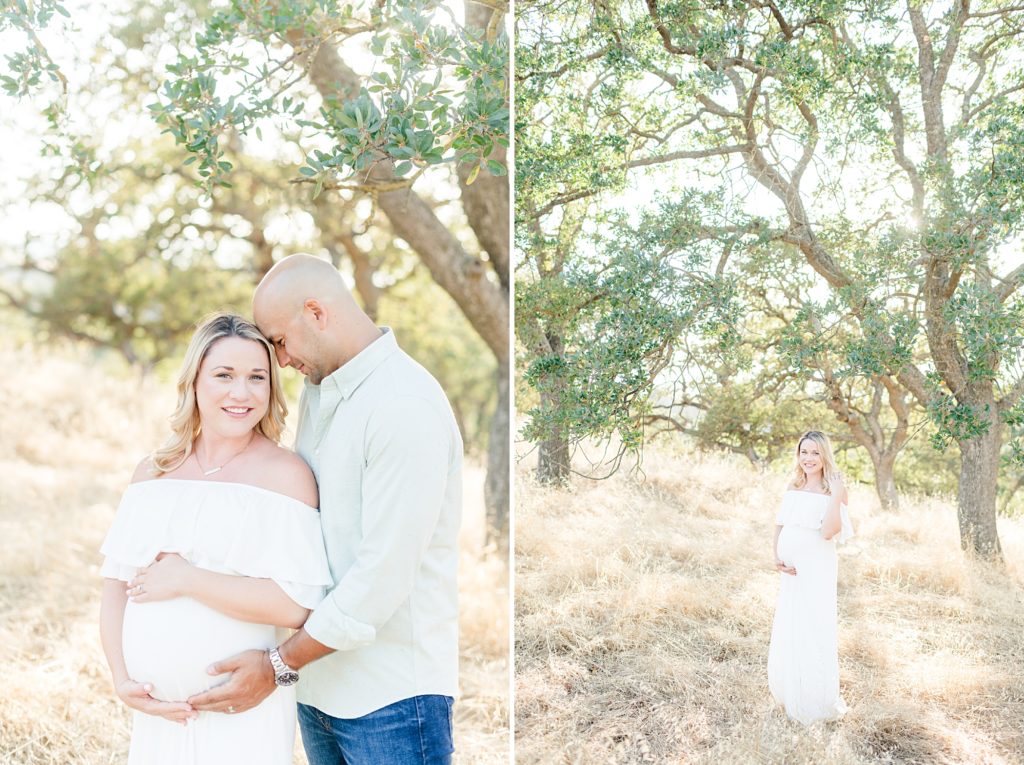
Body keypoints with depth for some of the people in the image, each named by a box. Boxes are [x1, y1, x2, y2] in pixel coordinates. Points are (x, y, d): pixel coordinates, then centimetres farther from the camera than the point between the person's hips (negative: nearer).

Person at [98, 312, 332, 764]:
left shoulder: (285, 473, -11)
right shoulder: (153, 472, 6)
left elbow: (297, 604, -19)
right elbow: (116, 586, 6)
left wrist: (187, 579, -18)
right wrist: (122, 680, -5)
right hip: (157, 710, 4)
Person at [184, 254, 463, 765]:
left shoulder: (406, 406, -19)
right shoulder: (317, 392, 10)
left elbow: (383, 576, -22)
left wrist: (279, 665, -15)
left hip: (391, 698, -8)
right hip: (319, 685, 8)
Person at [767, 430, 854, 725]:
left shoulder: (833, 490, -7)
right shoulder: (794, 488, 10)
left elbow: (828, 532, -19)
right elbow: (779, 527, 14)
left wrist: (837, 496, -24)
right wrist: (777, 559, 0)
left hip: (817, 570, -6)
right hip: (790, 571, 6)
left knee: (814, 632, -4)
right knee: (786, 632, 13)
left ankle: (819, 703, 9)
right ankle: (791, 696, 30)